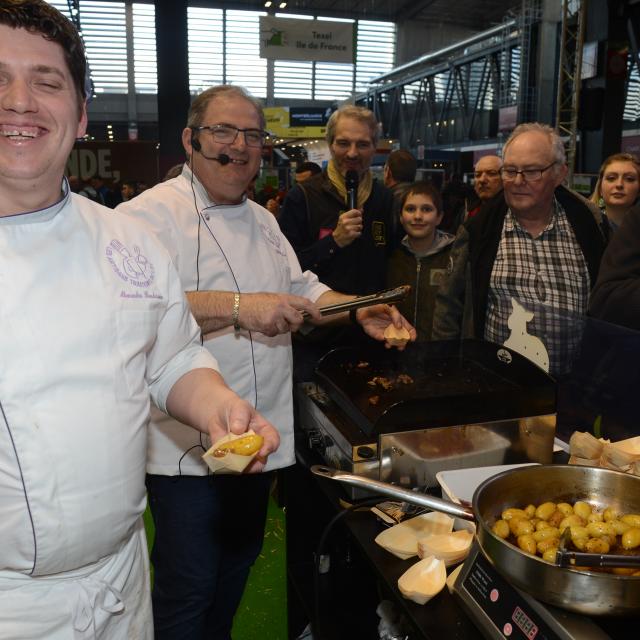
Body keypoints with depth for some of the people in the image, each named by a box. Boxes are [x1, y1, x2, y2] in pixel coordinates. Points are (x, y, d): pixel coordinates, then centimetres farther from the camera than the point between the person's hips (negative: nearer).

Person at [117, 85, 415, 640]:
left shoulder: (262, 220, 13)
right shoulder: (152, 214, -14)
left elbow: (300, 289, 20)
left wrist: (359, 310, 4)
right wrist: (238, 307, -35)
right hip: (188, 447, -8)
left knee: (239, 562, 25)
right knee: (189, 586, 6)